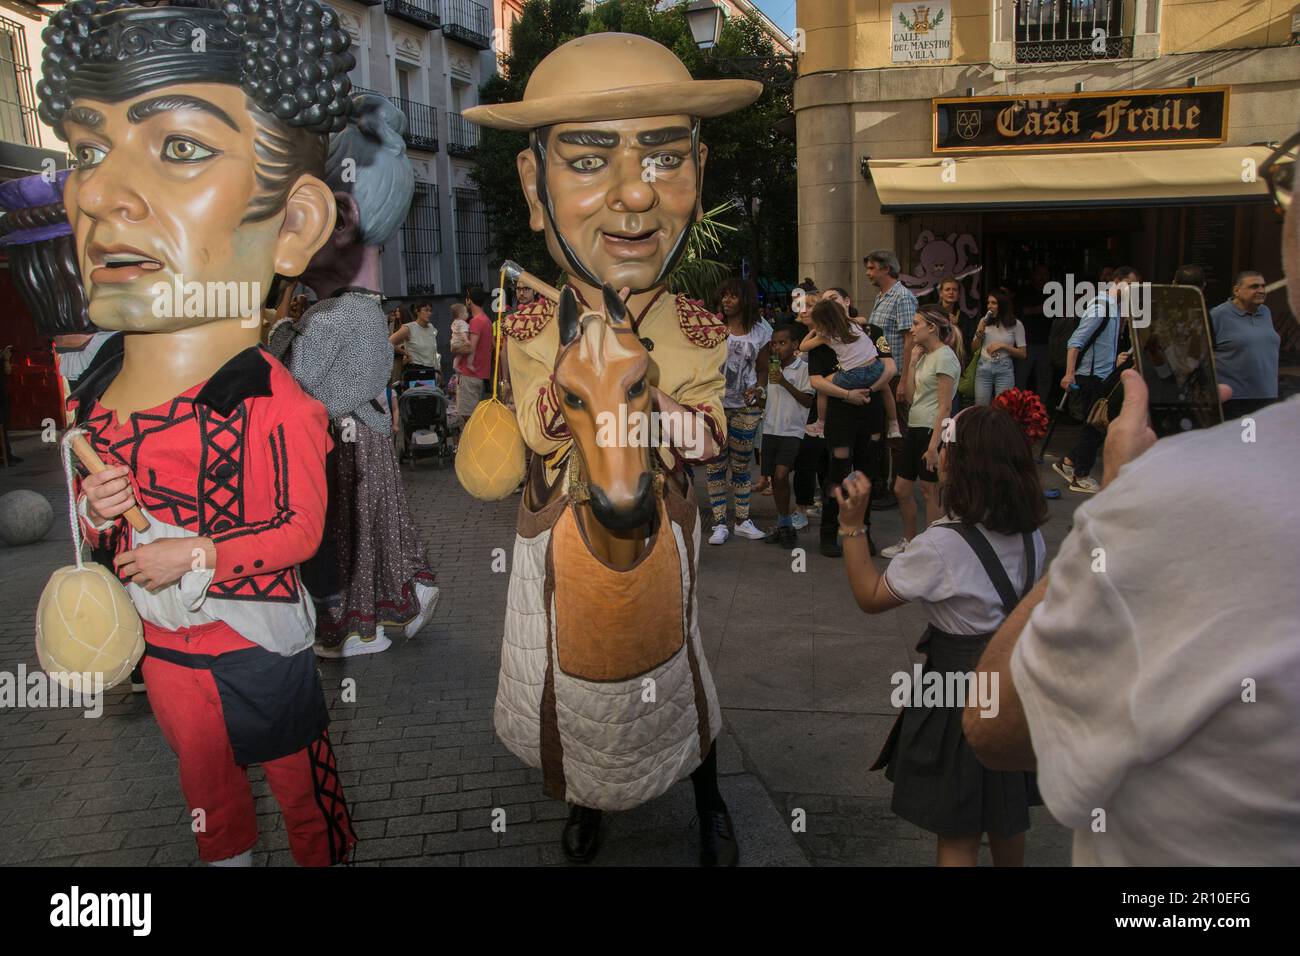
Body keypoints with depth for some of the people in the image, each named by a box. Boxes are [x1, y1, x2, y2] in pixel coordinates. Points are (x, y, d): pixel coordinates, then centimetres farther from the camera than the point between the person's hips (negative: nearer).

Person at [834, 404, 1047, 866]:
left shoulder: (941, 545, -26)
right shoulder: (1028, 530, -4)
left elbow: (870, 596, -16)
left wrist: (852, 525, -17)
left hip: (962, 696, -7)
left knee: (957, 836, 9)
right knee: (1007, 817, 27)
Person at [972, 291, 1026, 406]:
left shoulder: (1015, 324, -1)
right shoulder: (984, 321, 7)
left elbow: (1023, 353, -1)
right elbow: (973, 349, 12)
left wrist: (1003, 346, -12)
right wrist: (979, 332, -4)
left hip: (1004, 369, -3)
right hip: (983, 367, 3)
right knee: (980, 407, 4)